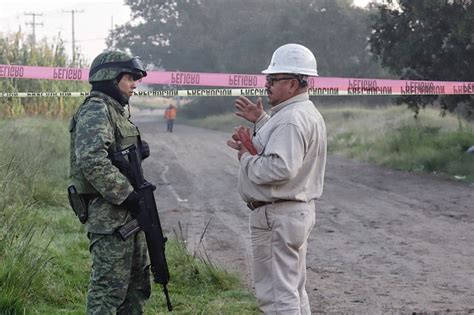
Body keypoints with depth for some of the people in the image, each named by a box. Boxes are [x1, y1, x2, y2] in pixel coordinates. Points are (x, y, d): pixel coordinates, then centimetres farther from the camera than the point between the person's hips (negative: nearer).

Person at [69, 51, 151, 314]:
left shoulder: (116, 110, 18)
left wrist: (138, 152, 3)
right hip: (109, 215, -10)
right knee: (109, 287, -6)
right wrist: (126, 195, -23)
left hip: (130, 214, 10)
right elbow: (92, 160, -27)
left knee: (138, 284, 16)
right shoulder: (95, 110, -13)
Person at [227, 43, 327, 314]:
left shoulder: (291, 119, -21)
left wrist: (246, 157, -15)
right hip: (300, 210, 11)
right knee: (294, 290, 18)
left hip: (278, 216, -11)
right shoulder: (308, 113, 14)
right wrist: (261, 120, 16)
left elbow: (280, 168, -30)